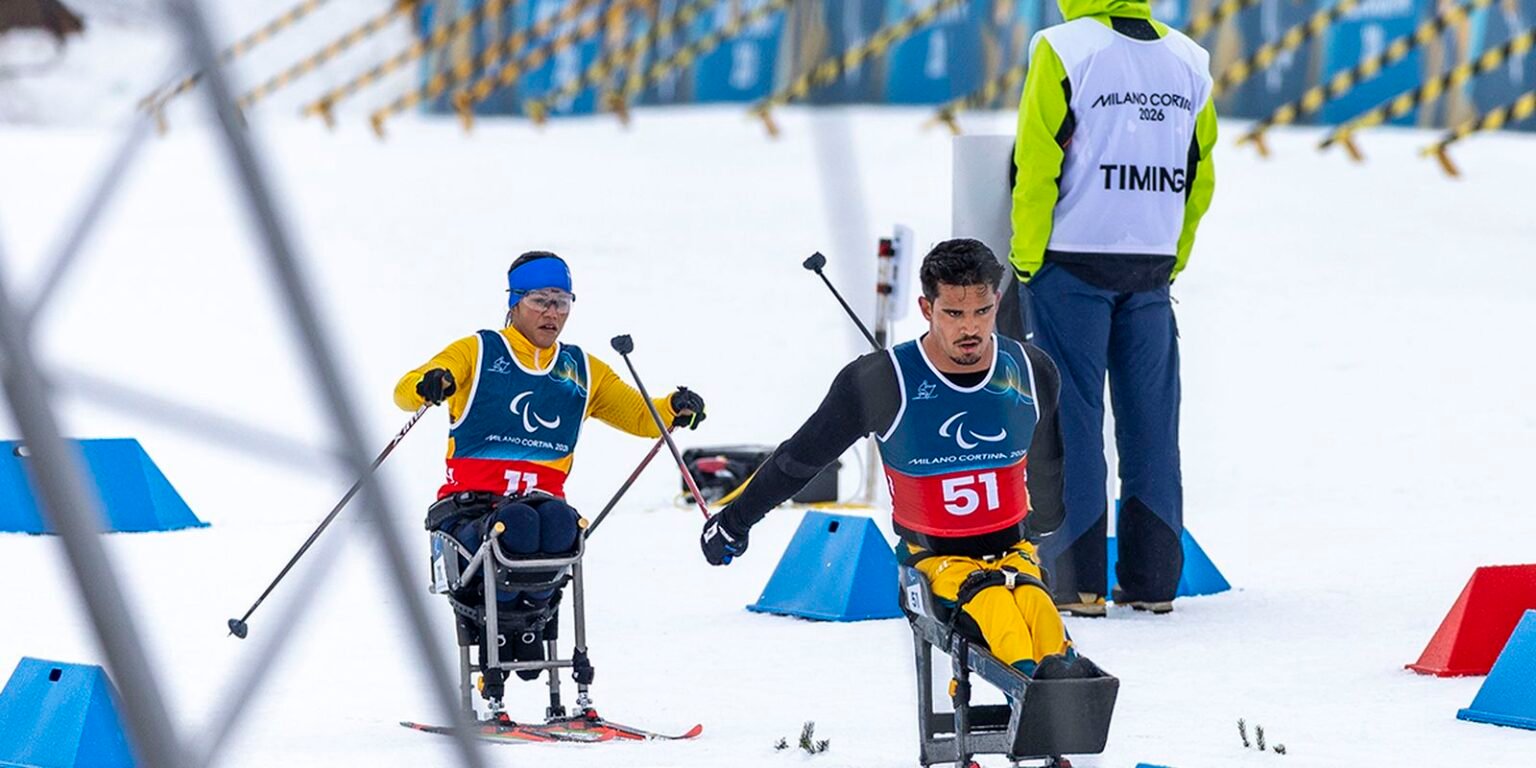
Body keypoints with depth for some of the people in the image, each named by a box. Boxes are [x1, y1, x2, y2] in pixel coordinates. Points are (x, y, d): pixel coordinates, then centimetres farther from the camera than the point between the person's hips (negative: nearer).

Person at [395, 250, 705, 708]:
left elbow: (642, 417, 25)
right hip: (470, 504, -3)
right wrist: (428, 387, -28)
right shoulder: (477, 353, 9)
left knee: (558, 524, -35)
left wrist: (675, 409, 1)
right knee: (514, 528, -38)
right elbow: (405, 392, -3)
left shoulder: (582, 371, 22)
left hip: (541, 501, 3)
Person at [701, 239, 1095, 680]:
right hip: (933, 556, -2)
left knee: (1032, 599, -35)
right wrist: (734, 522, 19)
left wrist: (1045, 529, 43)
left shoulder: (1032, 374, 3)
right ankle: (1031, 675, -65)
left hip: (1013, 548, 2)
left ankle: (1059, 667, -63)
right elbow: (801, 456, 7)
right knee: (990, 599, -37)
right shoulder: (882, 382, -9)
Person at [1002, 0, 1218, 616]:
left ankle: (1076, 580, -2)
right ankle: (1153, 578, 10)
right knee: (1150, 419, 9)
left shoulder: (1062, 50, -9)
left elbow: (1037, 163, -10)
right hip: (1151, 268, 4)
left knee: (1071, 416, 0)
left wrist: (1026, 261, -3)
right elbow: (1200, 175, 11)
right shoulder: (1188, 60, 7)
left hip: (1072, 261, -4)